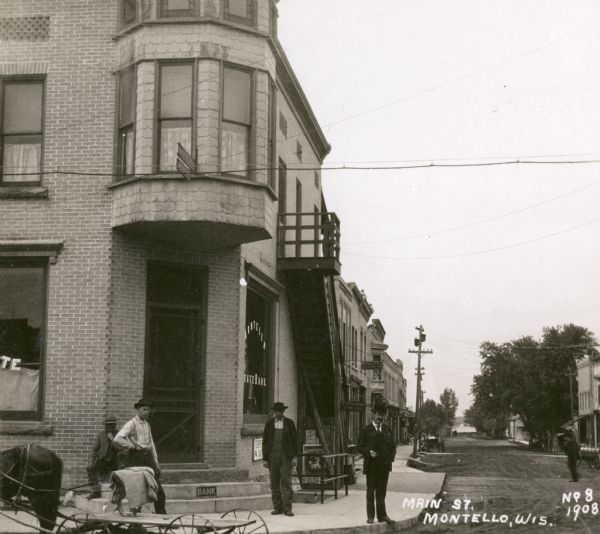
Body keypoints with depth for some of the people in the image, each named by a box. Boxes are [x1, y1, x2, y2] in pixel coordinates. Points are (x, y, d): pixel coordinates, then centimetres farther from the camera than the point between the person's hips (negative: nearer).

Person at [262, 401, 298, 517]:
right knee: (274, 482, 2)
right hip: (272, 455, 2)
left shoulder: (289, 423, 3)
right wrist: (264, 458, 0)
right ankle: (277, 507, 8)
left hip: (286, 456, -2)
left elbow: (294, 440, 3)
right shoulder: (269, 423, 6)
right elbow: (265, 441, 6)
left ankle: (287, 508, -7)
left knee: (286, 482, -7)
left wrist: (294, 457, -4)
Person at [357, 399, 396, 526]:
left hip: (384, 465, 2)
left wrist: (391, 457, -1)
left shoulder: (387, 430, 10)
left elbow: (393, 446, 15)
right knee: (371, 491, 6)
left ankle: (382, 515, 8)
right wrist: (368, 452, -19)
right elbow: (359, 446, -2)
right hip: (371, 465, -2)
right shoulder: (366, 430, -2)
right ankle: (370, 516, 12)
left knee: (382, 491, 5)